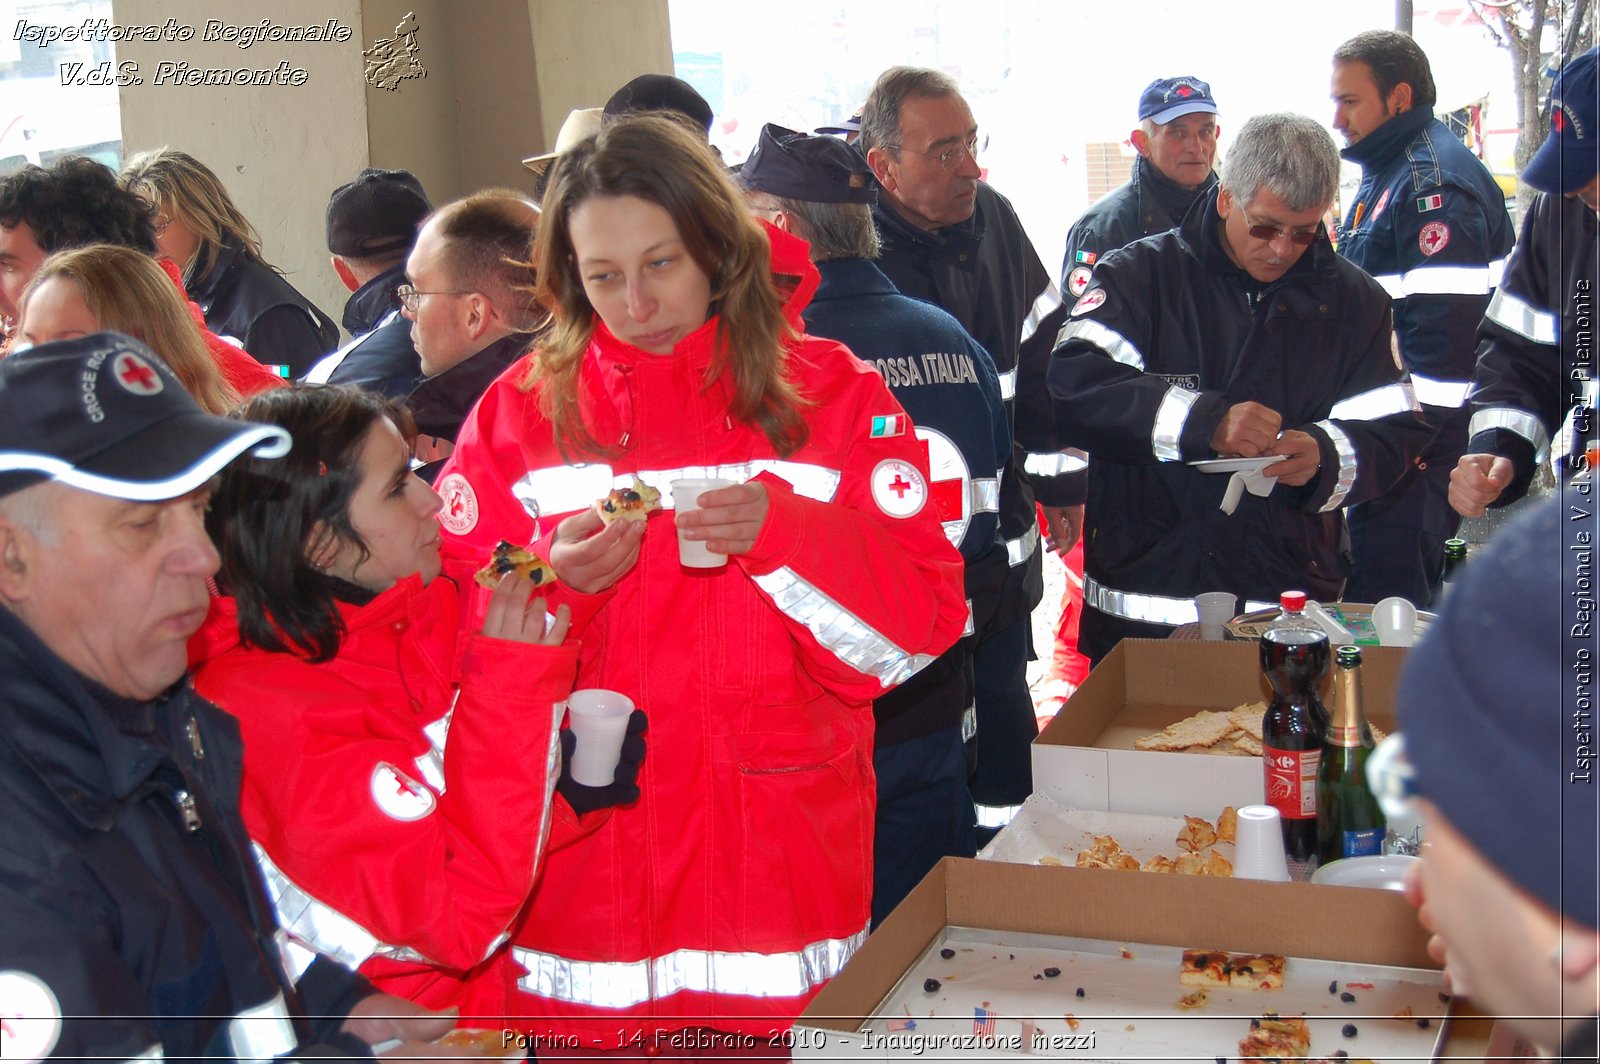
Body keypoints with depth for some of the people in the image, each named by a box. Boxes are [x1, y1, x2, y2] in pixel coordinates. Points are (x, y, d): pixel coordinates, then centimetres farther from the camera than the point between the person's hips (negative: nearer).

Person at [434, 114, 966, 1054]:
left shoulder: (830, 395, 1)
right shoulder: (520, 412, 4)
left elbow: (922, 625, -4)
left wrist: (786, 536, -19)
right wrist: (551, 576, -16)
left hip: (782, 860, 0)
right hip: (588, 863, 1)